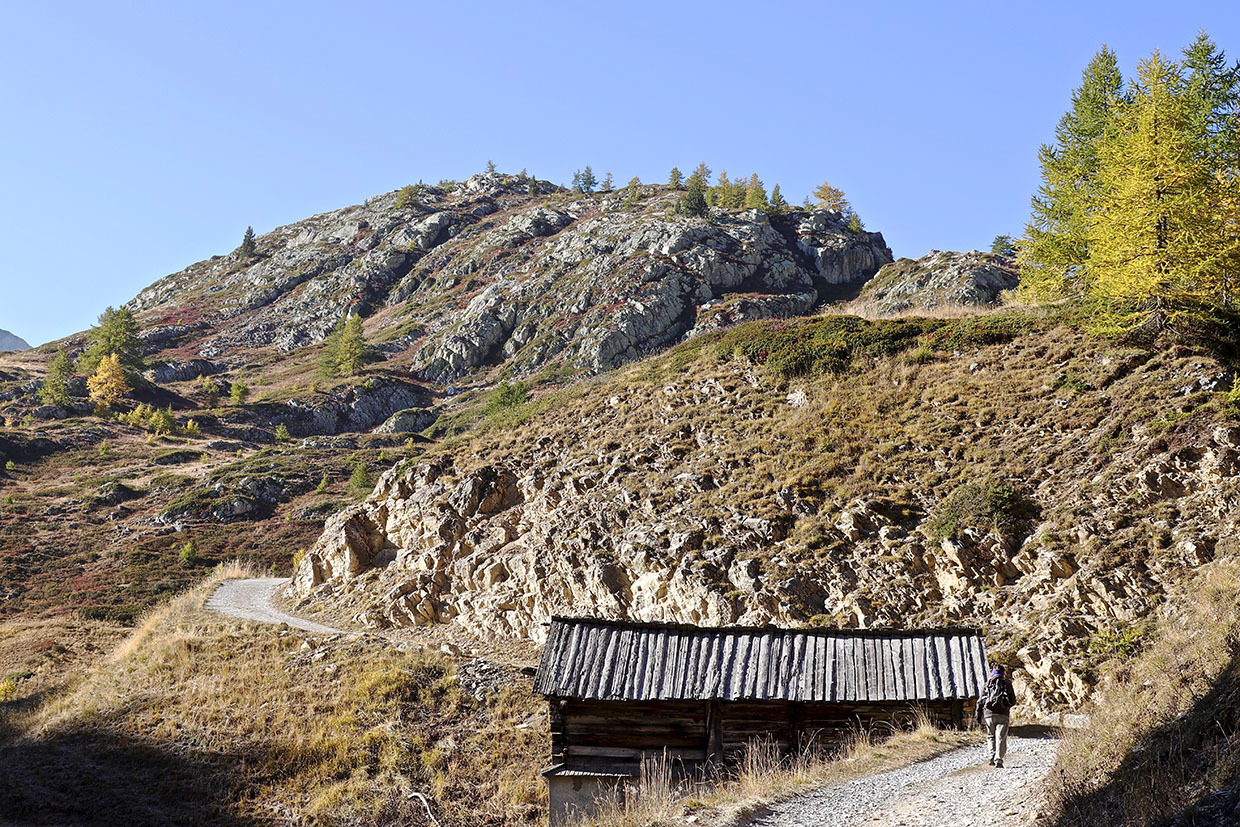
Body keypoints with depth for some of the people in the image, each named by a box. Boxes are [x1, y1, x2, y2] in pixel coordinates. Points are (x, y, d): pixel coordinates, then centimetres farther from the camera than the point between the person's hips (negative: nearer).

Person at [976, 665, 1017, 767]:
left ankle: (993, 756, 0)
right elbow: (1013, 701, 8)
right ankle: (998, 760, -10)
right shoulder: (1007, 683, 8)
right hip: (1003, 714, -1)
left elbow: (980, 700, 6)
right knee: (1001, 738, 0)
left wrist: (979, 714, 9)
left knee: (991, 736, 16)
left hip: (989, 713, 1)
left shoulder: (988, 683, 10)